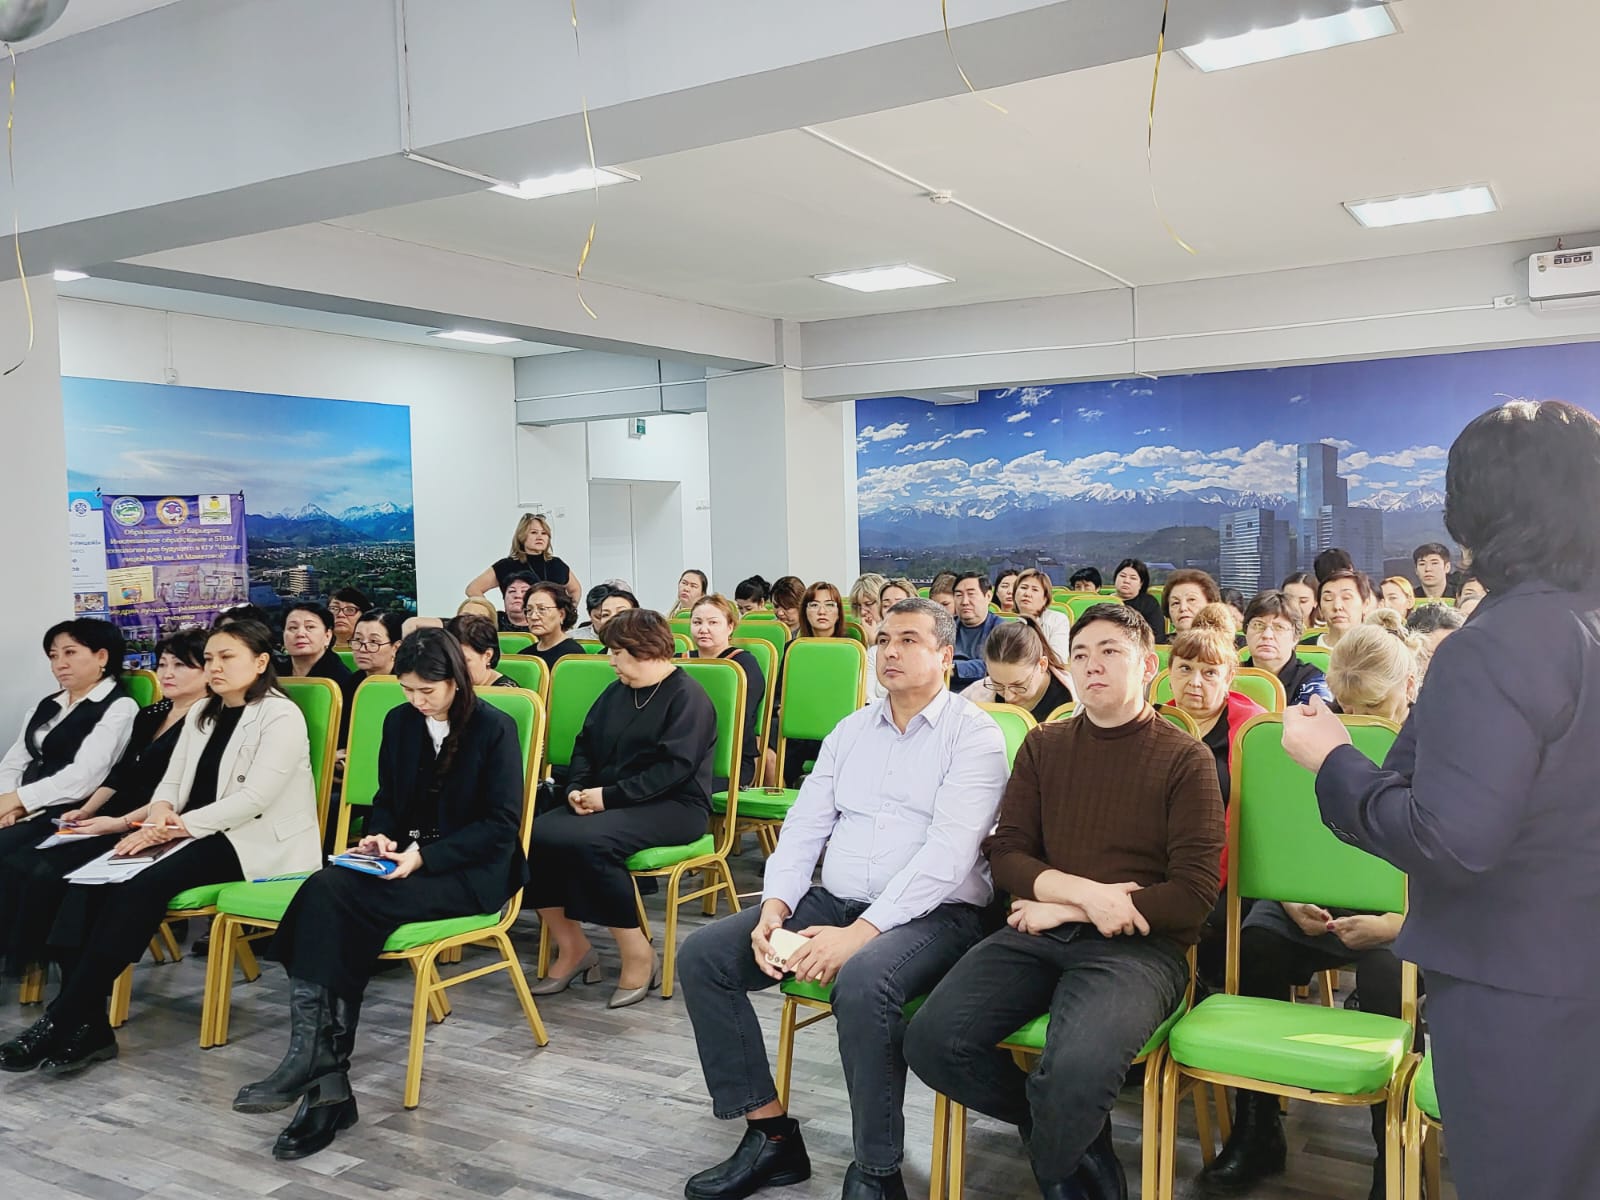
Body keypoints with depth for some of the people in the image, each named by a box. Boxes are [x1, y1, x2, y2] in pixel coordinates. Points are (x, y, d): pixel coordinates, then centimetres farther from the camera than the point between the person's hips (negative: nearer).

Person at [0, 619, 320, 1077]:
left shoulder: (281, 716, -8)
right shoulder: (200, 714, 19)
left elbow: (253, 799, -17)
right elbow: (172, 782, 14)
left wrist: (174, 827, -19)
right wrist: (159, 812, -10)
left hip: (255, 843, -7)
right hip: (195, 836, 8)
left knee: (144, 885, -31)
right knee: (91, 880, -19)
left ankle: (63, 1022, -25)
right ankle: (86, 1024, -22)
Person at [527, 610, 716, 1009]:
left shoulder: (687, 697, -7)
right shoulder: (616, 692, 17)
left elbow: (673, 768, -18)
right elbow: (585, 745, 17)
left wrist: (610, 795, -20)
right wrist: (578, 788, -3)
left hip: (674, 807, -8)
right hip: (607, 802, 8)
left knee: (588, 841, -34)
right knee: (533, 835, -17)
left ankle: (638, 956, -19)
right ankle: (572, 947, -5)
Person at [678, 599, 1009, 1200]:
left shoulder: (974, 735, -6)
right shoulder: (851, 729, 15)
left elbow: (947, 855, -17)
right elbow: (803, 827, 12)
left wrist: (859, 932, -25)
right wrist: (774, 907, -7)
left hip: (932, 914, -6)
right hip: (833, 900, 7)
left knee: (861, 982, -38)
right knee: (701, 955, -9)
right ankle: (770, 1135, -1)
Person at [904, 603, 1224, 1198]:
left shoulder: (1185, 758, 2)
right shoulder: (1043, 746, 15)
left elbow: (1195, 893, -6)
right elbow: (1005, 854, 9)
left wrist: (1064, 908, -7)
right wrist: (1086, 891, -11)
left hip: (1135, 946, -4)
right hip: (1039, 935, 4)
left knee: (1078, 1066, -34)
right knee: (933, 1041, -20)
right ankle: (1076, 1136, 7)